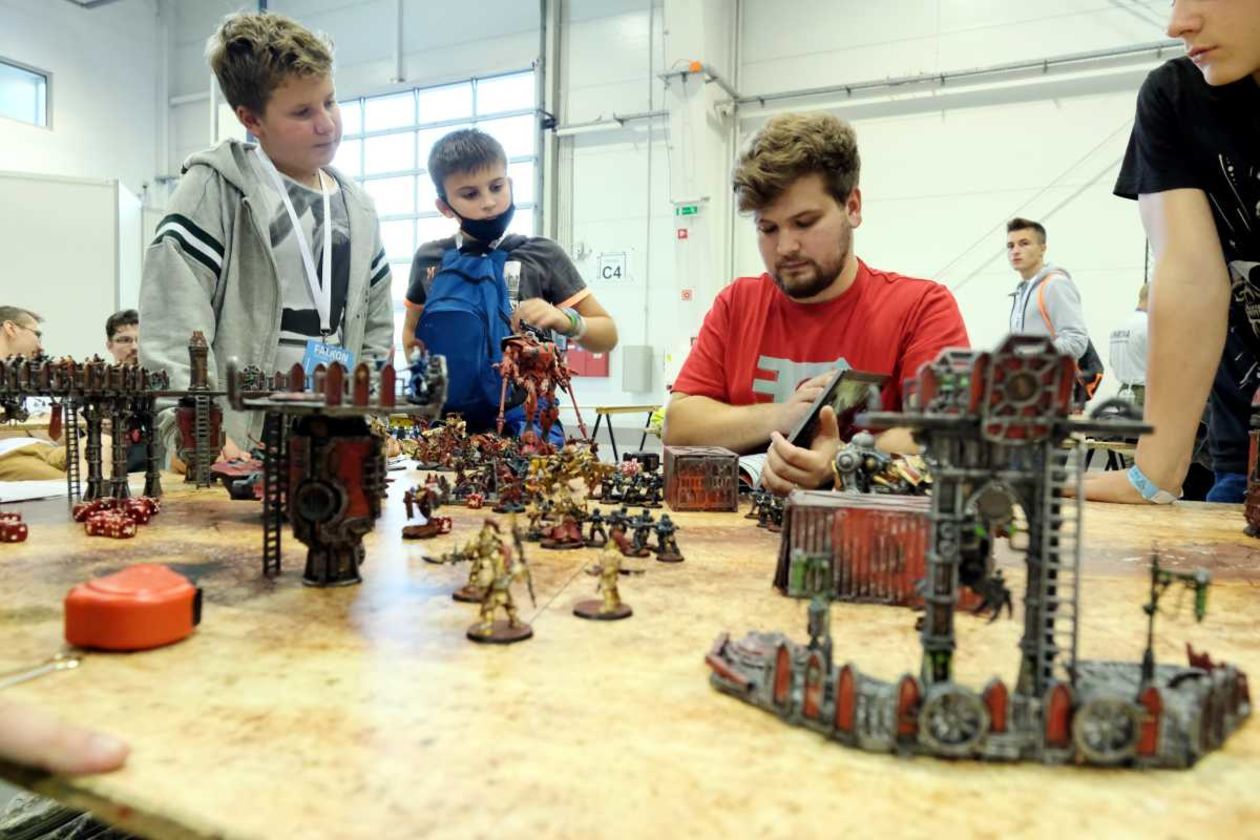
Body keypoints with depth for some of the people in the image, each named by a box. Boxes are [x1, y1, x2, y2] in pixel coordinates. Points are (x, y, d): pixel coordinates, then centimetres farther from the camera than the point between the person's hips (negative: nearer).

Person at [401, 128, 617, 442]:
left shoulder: (541, 255, 0)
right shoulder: (429, 258, 7)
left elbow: (607, 335, 4)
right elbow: (411, 329, 23)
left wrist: (565, 320, -16)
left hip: (522, 422, -2)